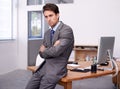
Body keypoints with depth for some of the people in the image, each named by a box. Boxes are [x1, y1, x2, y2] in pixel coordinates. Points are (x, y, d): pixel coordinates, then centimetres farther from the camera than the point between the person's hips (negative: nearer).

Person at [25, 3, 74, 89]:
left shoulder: (67, 30, -12)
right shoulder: (47, 32, 13)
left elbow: (56, 51, -21)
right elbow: (42, 53, 9)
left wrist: (44, 50, -1)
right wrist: (52, 49, -11)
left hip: (57, 68, -7)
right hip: (44, 66, 7)